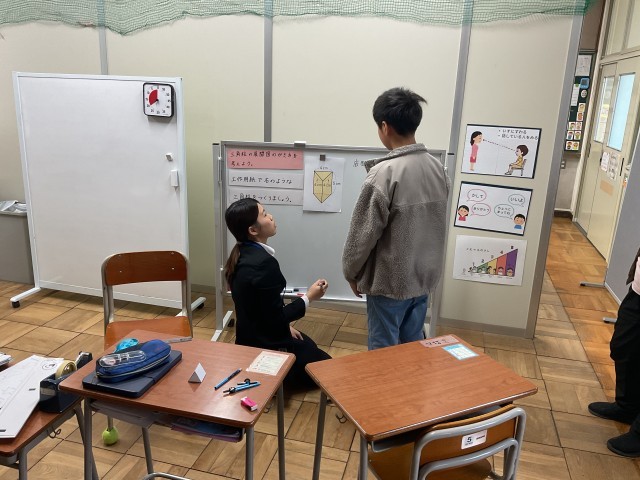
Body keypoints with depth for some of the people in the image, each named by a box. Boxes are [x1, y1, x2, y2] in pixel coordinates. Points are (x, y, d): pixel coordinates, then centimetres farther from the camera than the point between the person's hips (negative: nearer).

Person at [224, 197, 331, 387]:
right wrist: (308, 298, -13)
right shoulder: (264, 263, -29)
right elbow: (276, 317, -24)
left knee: (311, 347, 30)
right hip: (266, 345, -9)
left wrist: (286, 326, 9)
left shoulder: (242, 254, 0)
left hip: (252, 337, 9)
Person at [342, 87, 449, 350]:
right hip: (424, 276, 7)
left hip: (389, 281, -6)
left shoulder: (384, 173, -23)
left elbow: (364, 232, -17)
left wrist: (351, 272, -1)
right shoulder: (437, 167, -1)